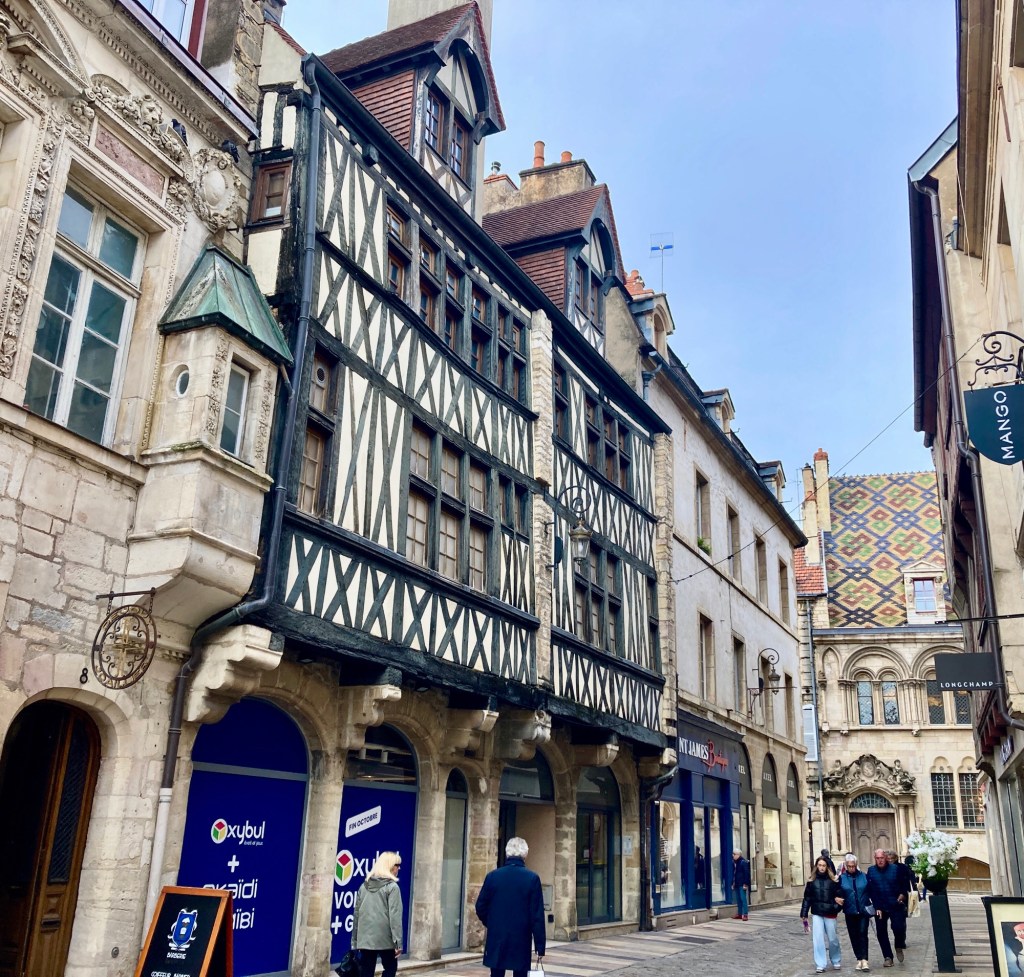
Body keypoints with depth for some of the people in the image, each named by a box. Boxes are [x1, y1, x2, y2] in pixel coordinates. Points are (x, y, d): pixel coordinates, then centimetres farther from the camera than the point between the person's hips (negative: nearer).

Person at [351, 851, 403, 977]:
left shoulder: (364, 886, 10)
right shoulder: (392, 887, -8)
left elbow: (356, 914, 12)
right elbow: (395, 916, -13)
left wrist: (355, 940, 17)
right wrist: (398, 941, -12)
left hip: (365, 938, 5)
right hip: (385, 938, -5)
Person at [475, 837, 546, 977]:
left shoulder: (492, 876, -3)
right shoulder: (532, 878, -9)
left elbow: (480, 907, 3)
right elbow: (537, 916, -8)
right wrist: (540, 946, -3)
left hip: (496, 939, 2)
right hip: (521, 941, -2)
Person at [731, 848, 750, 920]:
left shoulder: (743, 862, -11)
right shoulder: (734, 862, 11)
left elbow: (746, 873, -13)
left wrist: (745, 884, -16)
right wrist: (733, 883, 14)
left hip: (742, 884, -8)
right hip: (737, 884, 8)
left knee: (743, 899, -9)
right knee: (738, 899, 11)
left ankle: (745, 914, -8)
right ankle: (739, 914, 16)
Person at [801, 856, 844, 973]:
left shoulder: (833, 880, -3)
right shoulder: (811, 881, 2)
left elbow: (840, 895, -1)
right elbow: (807, 899, 5)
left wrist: (836, 907, -19)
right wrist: (804, 915, 4)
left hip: (830, 914, -1)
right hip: (817, 914, 1)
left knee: (832, 939, 10)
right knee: (818, 939, -4)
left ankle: (836, 962, 31)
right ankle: (820, 965, 2)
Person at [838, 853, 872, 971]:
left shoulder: (863, 876, 0)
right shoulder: (842, 878, -1)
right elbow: (838, 893, 4)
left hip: (863, 911, -1)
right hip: (850, 912, 1)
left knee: (863, 934, -11)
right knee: (854, 936, 7)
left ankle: (864, 960, -11)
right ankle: (859, 959, 18)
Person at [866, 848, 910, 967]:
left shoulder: (895, 869, -4)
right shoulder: (871, 871, -1)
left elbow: (905, 884, 4)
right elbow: (870, 890, -3)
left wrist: (903, 894, -14)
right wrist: (876, 907, -8)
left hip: (895, 906, -2)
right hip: (879, 907, 2)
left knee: (898, 927, -12)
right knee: (881, 932, 4)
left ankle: (899, 947, 21)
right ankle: (887, 957, 18)